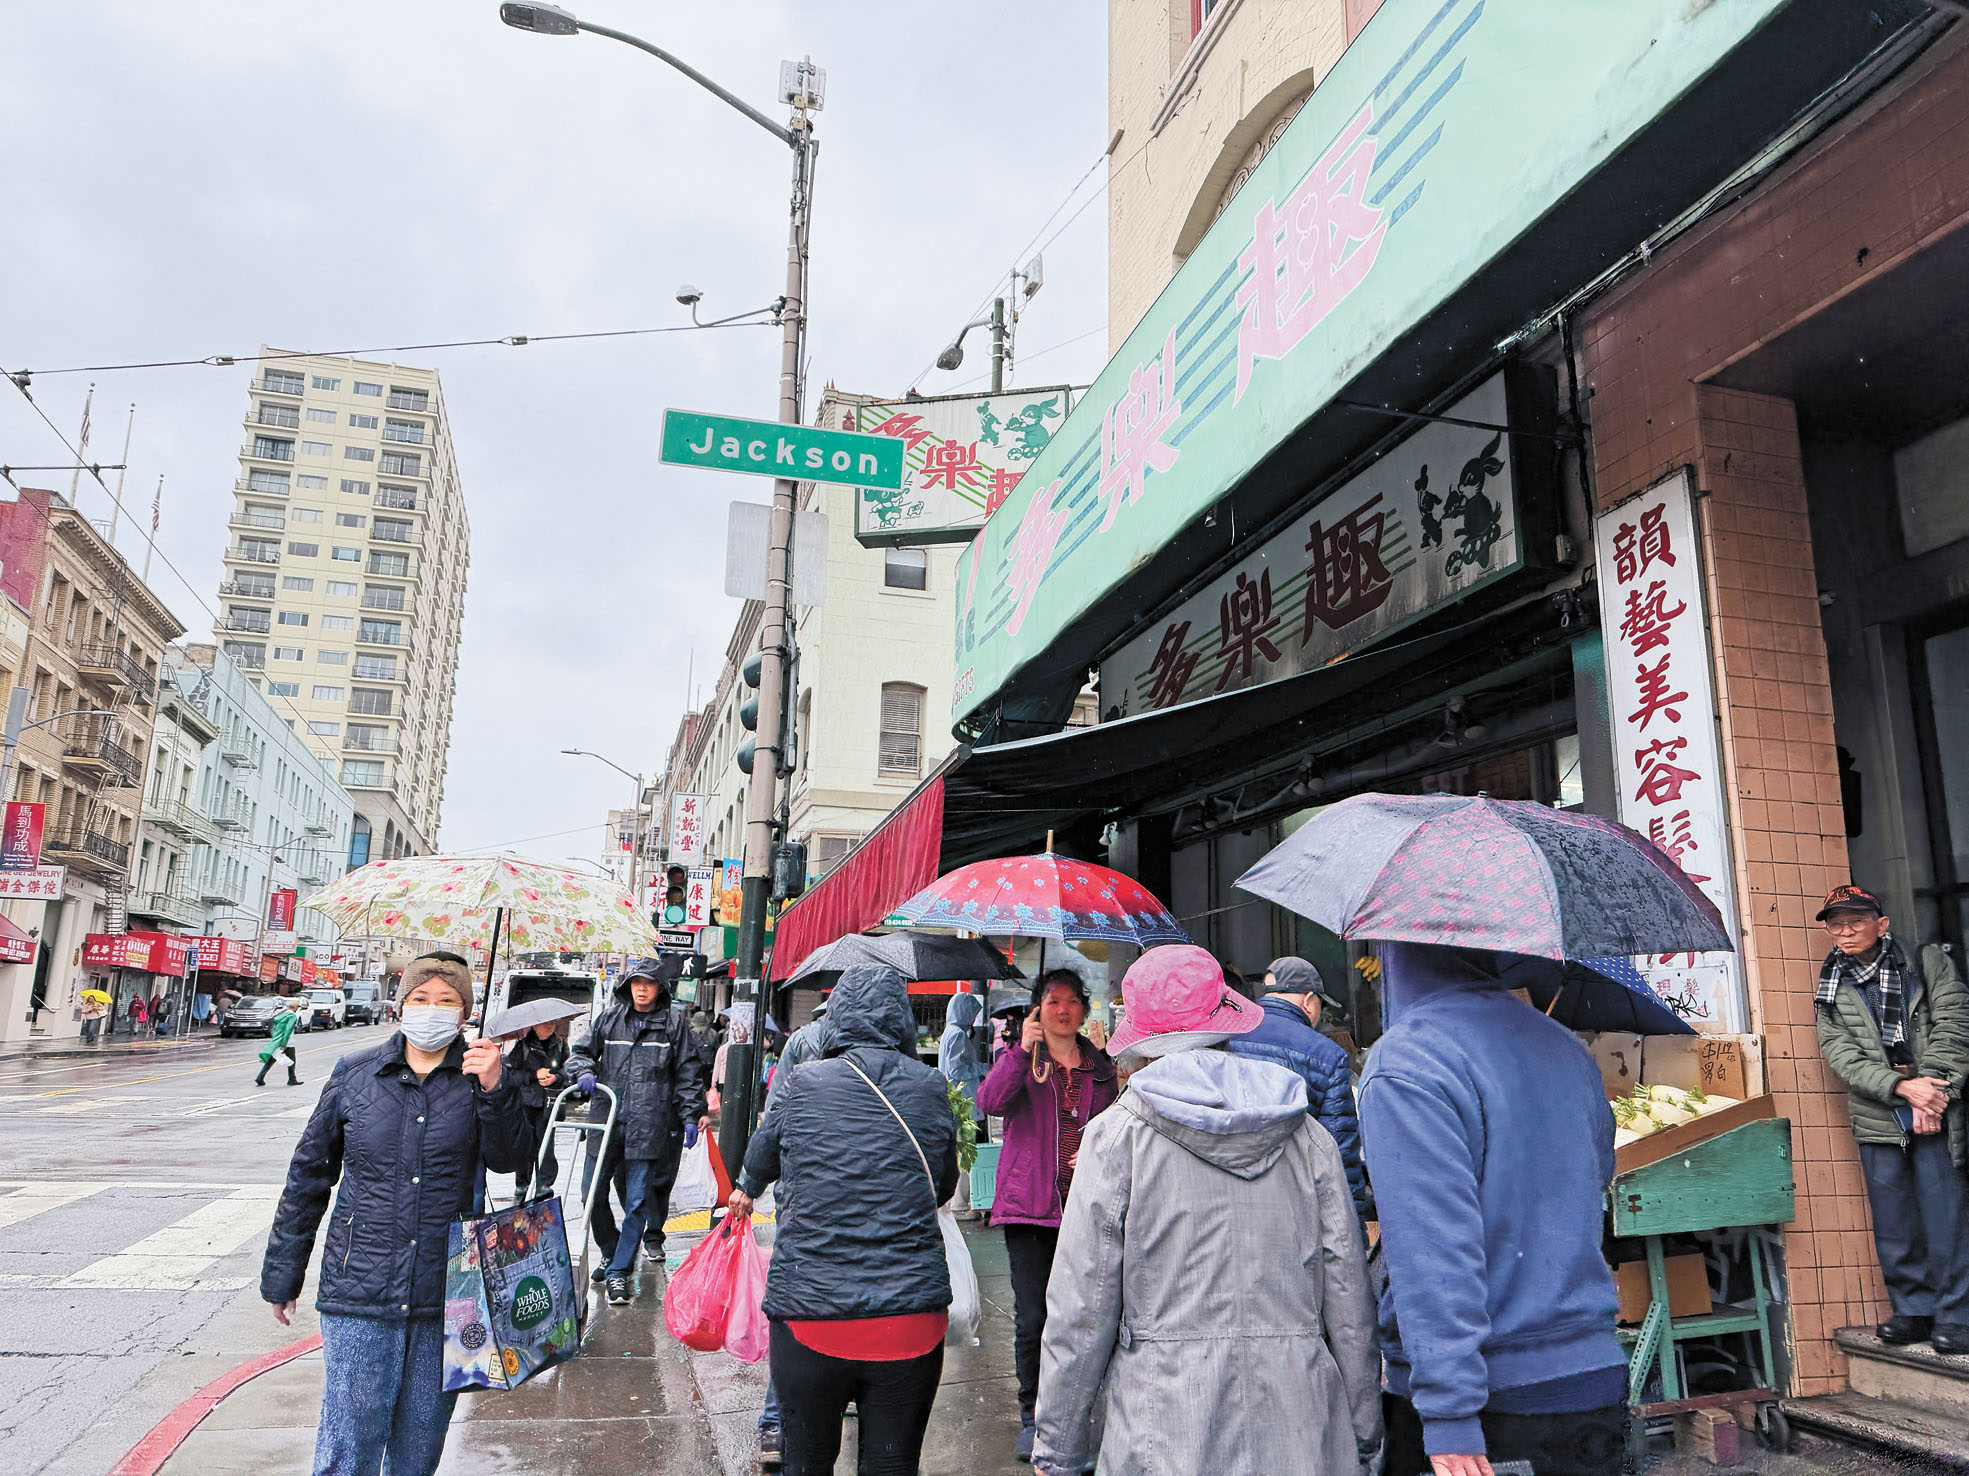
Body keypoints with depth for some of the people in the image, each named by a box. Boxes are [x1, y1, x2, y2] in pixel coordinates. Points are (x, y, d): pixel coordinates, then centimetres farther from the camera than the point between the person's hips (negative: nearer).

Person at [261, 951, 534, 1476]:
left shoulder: (480, 1077, 0)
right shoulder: (355, 1073, 2)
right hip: (359, 1294, 0)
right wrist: (282, 1273, 12)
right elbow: (309, 1172, 10)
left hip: (445, 1295, 0)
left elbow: (510, 1160, -12)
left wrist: (494, 1091, -28)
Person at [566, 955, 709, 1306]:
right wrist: (584, 1072, -3)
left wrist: (691, 1115, 1)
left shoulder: (674, 1022, 5)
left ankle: (618, 1271, 5)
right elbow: (582, 1051, 19)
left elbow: (689, 1071, 6)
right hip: (607, 1119, 3)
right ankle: (613, 1253, 26)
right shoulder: (610, 1018, 11)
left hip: (649, 1124, -3)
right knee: (592, 1192, 4)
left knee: (638, 1200, -4)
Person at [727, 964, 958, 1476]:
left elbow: (762, 1159, 17)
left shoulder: (799, 1084, -3)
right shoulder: (931, 1088, 0)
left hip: (809, 1320, -1)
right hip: (912, 1320, 1)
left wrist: (745, 1190, 40)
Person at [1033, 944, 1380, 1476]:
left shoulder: (1116, 1137, -7)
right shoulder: (1308, 1136, 2)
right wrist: (1364, 1433, 15)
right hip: (1298, 1428, 3)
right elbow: (1349, 1295, 4)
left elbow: (1081, 1309, -7)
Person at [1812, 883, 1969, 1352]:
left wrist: (1930, 1092, -12)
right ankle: (1913, 1310, 17)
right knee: (1893, 1223, 6)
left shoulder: (1928, 963, 6)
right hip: (1877, 1117, 2)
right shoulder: (1831, 989, 9)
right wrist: (1901, 1086, -14)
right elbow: (1840, 1054, 0)